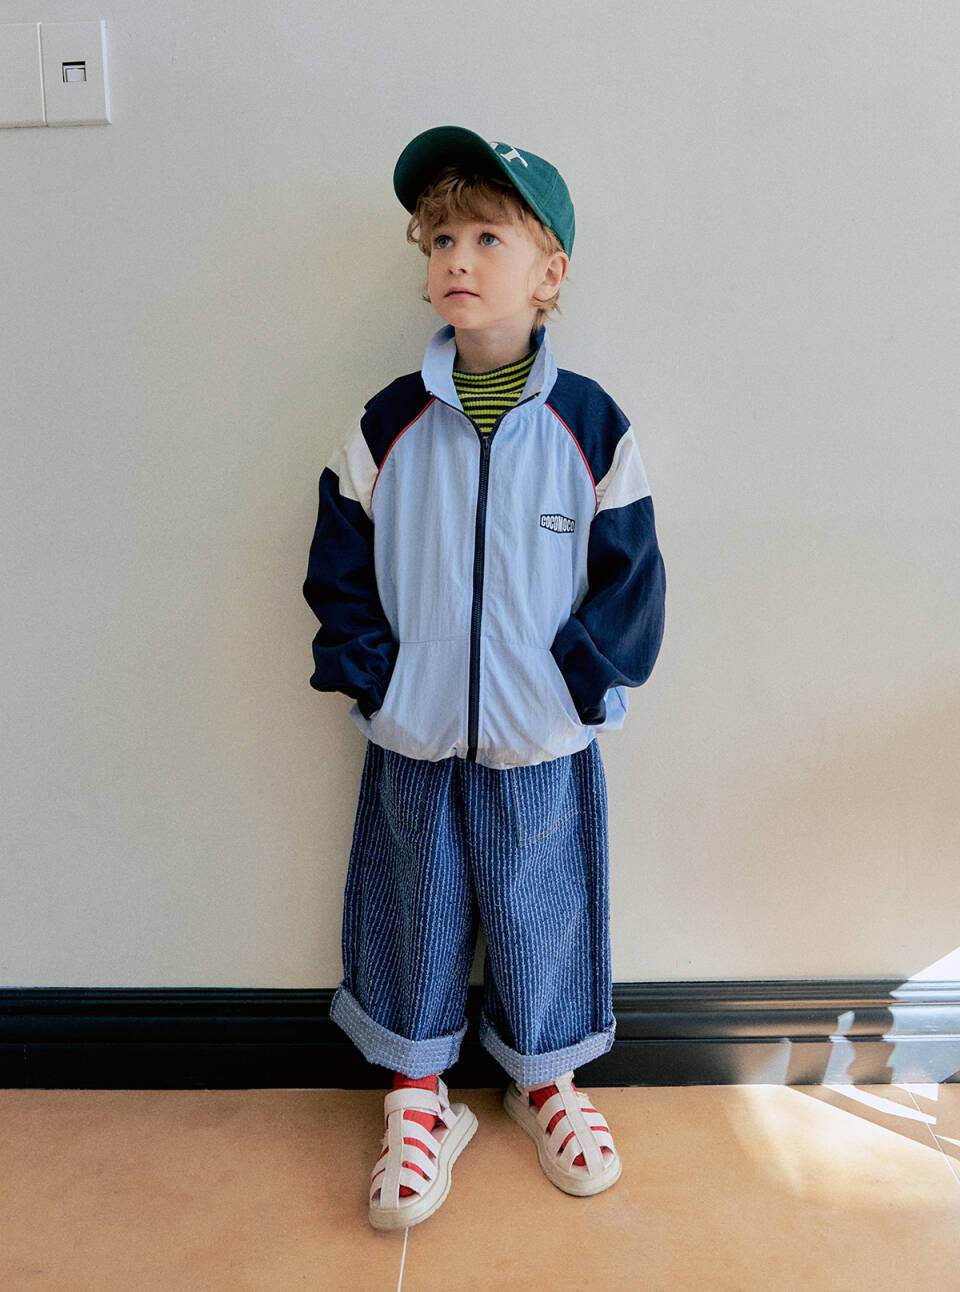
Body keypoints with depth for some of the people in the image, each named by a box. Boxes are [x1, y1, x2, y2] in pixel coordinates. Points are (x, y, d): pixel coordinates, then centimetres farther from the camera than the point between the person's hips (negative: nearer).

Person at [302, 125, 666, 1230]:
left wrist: (580, 681, -9)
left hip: (544, 743, -1)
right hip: (413, 737, 1)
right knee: (415, 912, 15)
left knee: (540, 906, 15)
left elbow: (629, 574, -2)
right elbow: (339, 565, 2)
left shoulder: (591, 427, -5)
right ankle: (417, 1097, 38)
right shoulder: (388, 424, -2)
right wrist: (369, 673, -6)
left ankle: (544, 1078, 42)